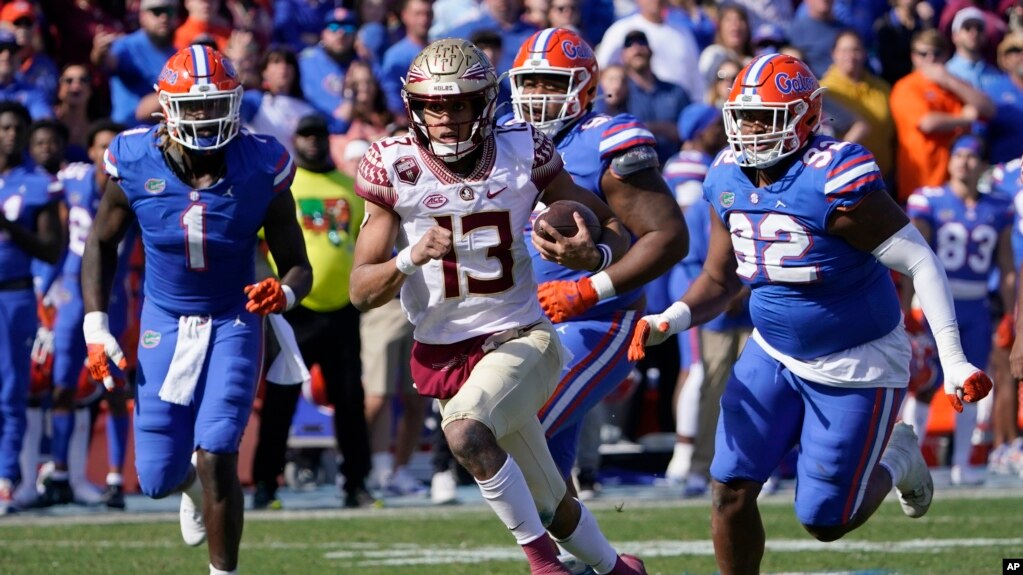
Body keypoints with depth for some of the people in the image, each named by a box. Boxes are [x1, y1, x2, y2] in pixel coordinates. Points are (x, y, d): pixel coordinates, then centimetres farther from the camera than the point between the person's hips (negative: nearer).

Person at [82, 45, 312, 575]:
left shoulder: (261, 169, -17)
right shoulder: (135, 164, -15)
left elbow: (298, 266, -9)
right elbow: (101, 244, 4)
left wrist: (283, 294, -33)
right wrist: (95, 326, -4)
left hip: (233, 322, -2)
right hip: (165, 321, 2)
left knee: (216, 458, -16)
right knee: (157, 480, 4)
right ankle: (190, 481, 43)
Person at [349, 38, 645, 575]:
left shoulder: (523, 153, -8)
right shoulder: (394, 167, -9)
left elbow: (613, 229, 1)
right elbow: (361, 291, -9)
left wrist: (592, 255, -23)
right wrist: (412, 257, -29)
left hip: (521, 337, -2)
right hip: (445, 354, 2)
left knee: (465, 431, -32)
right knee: (550, 505, 11)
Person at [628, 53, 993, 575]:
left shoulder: (836, 181, -25)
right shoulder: (729, 181, -3)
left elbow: (921, 263, -22)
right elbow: (720, 281, 8)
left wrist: (953, 362, -27)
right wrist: (672, 320, -13)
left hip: (855, 368, -6)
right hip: (774, 355, 6)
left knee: (825, 522, -2)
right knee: (731, 492, -5)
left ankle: (896, 459, 29)